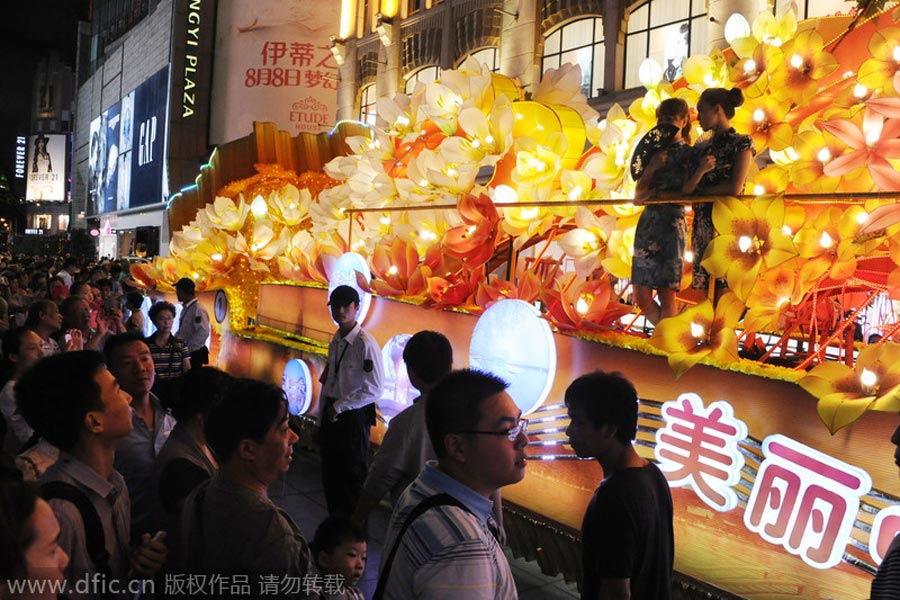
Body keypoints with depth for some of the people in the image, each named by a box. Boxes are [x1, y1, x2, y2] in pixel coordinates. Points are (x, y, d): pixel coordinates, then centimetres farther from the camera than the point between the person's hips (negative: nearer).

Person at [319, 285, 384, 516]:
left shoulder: (365, 343, -16)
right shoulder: (335, 341, 8)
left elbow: (374, 390, -18)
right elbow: (327, 382, 13)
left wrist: (338, 407, -12)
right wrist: (320, 421, 13)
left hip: (354, 416, -7)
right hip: (332, 414, 8)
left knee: (352, 475, 3)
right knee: (330, 473, 16)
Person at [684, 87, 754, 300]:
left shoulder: (742, 143, 0)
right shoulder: (701, 147, 15)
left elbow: (735, 187, -12)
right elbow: (685, 189, 5)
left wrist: (700, 190, -1)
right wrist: (700, 171, -14)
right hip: (703, 224, 6)